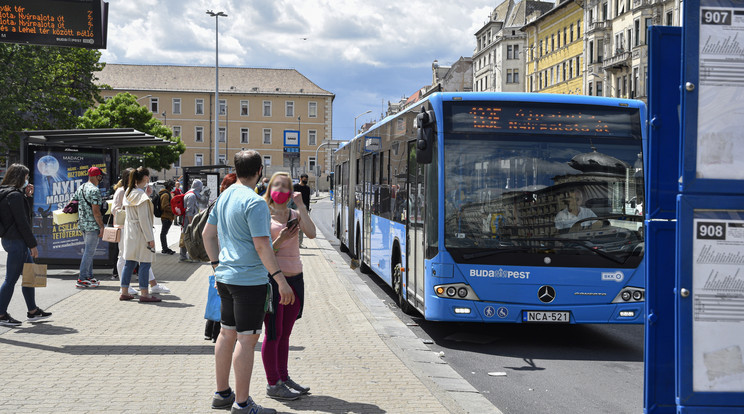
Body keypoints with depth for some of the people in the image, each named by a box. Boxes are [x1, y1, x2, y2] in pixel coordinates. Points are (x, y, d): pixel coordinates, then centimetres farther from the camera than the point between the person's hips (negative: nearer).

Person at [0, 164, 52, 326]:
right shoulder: (14, 195, -17)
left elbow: (25, 212, 22)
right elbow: (22, 222, -19)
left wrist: (28, 196, 9)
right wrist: (33, 244, -15)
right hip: (16, 241, -11)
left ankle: (33, 311, 24)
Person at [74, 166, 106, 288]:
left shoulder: (80, 188, 12)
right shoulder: (94, 190, -16)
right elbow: (96, 211, -20)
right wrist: (102, 227, -15)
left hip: (82, 224, 9)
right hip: (93, 225, -9)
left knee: (89, 251, 17)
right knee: (89, 252, -5)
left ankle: (89, 276, 21)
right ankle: (82, 279, -5)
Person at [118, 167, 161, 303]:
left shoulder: (129, 192, 9)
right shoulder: (141, 195, -16)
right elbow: (143, 219, -18)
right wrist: (150, 238, -16)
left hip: (130, 233, 9)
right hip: (140, 233, -9)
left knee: (129, 262, 11)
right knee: (145, 262, -3)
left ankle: (124, 292, 14)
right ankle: (144, 293, -1)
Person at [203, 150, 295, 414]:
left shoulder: (224, 197, 12)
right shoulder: (255, 202, -16)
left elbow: (208, 234, 19)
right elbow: (262, 246, -21)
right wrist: (280, 278, -18)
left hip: (226, 276, 9)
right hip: (249, 279, -9)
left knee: (227, 333, 16)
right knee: (247, 339, -3)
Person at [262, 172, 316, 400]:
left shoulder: (295, 215, 9)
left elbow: (311, 234, -10)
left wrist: (301, 205, -11)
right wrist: (280, 240, -20)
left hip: (294, 279, 5)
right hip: (272, 279, -5)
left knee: (285, 333, 14)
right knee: (273, 333, 1)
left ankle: (283, 377, 24)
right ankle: (273, 384, 9)